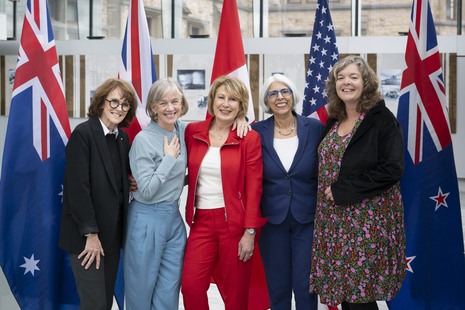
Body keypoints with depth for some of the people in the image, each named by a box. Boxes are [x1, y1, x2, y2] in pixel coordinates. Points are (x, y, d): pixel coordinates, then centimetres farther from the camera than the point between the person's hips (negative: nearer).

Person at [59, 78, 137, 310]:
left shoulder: (122, 137, 10)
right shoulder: (83, 133, -12)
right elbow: (78, 186, -16)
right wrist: (90, 234, -17)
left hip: (113, 231, 7)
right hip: (86, 234, -7)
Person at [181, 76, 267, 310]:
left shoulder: (249, 138, -3)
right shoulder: (193, 131, 6)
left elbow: (254, 187, -5)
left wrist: (250, 231, -10)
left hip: (235, 222, -2)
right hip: (201, 221, 3)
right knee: (190, 285, -8)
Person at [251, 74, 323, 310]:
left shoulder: (315, 128, -1)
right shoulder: (257, 132, -1)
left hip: (307, 219, -1)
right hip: (272, 220, 1)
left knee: (305, 286, 0)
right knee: (278, 287, 9)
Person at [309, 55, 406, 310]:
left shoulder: (382, 119, -8)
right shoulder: (333, 121, 12)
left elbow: (392, 169, -17)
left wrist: (341, 190, -17)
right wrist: (328, 192, 4)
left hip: (367, 219, -6)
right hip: (335, 219, 6)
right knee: (343, 289, 9)